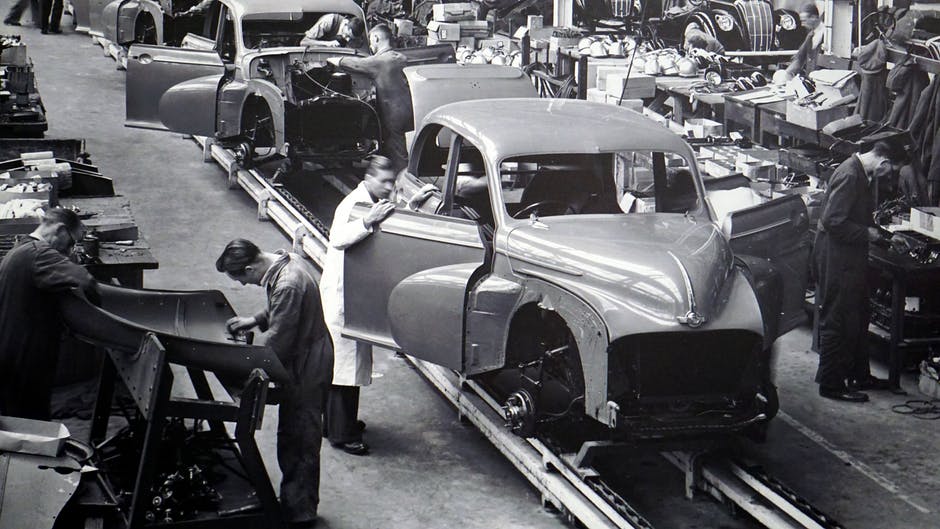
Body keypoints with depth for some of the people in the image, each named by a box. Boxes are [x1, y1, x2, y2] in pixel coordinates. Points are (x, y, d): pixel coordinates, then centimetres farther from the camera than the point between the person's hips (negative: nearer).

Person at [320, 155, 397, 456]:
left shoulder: (376, 205, 9)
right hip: (342, 295, -10)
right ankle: (341, 434, -2)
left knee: (353, 360, 18)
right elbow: (338, 238, -37)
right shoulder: (353, 205, -19)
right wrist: (368, 221, -49)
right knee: (344, 363, -6)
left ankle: (342, 421, 31)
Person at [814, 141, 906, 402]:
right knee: (837, 322, -3)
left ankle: (859, 376, 29)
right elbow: (832, 221, -26)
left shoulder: (863, 175, 11)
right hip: (837, 260, -10)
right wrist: (866, 234, -17)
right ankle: (831, 383, 5)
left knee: (858, 319, 18)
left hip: (851, 258, 10)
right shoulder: (849, 175, -22)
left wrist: (886, 237, 17)